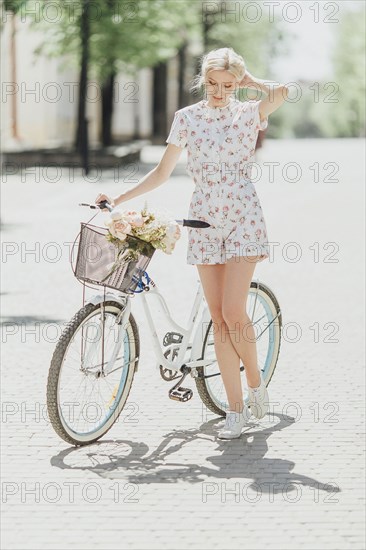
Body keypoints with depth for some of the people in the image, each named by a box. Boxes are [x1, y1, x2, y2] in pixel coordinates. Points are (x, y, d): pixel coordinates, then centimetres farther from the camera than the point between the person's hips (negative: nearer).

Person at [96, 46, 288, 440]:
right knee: (219, 318, 2)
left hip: (242, 219, -3)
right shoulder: (187, 118, 5)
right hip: (204, 221, 3)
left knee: (233, 312, -13)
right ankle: (236, 410, 7)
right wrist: (118, 200, 1)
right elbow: (162, 172, 9)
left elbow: (281, 93, -22)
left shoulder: (249, 114, -1)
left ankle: (256, 380, 14)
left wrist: (249, 81, -4)